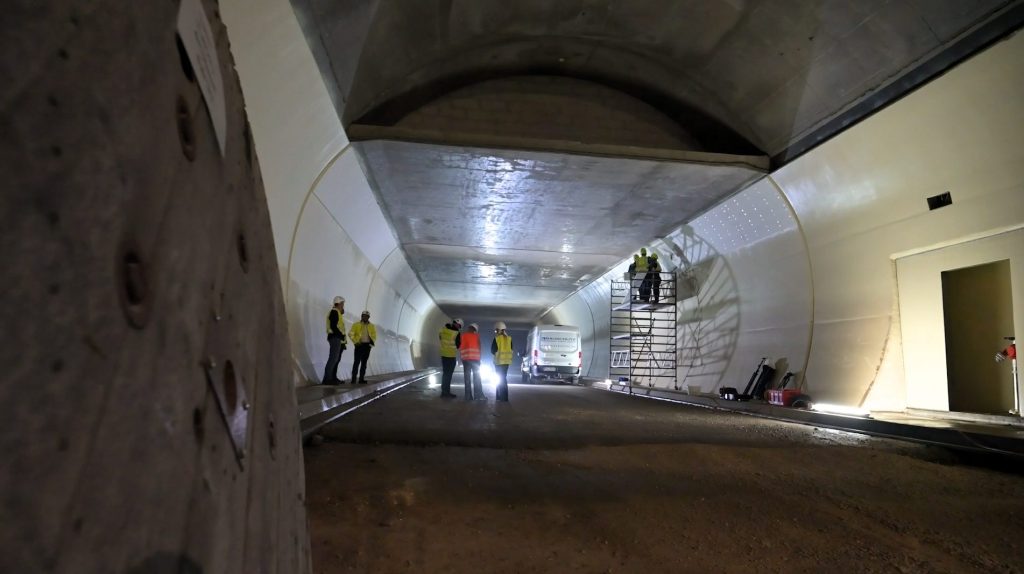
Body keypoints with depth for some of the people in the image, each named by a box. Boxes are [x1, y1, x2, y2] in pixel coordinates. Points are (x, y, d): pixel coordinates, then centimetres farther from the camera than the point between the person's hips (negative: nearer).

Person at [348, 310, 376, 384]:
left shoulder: (371, 326, 11)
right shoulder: (356, 325, 1)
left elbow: (374, 335, 16)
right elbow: (350, 334, -3)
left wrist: (372, 341, -1)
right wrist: (355, 342, -9)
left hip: (367, 345, 4)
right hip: (359, 345, -4)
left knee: (364, 362, 6)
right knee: (357, 361, -10)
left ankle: (361, 379, 10)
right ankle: (353, 378, -9)